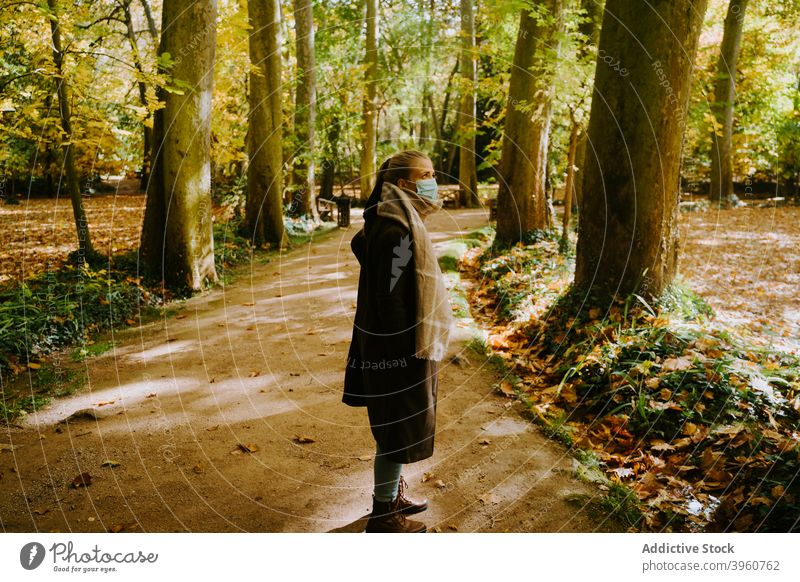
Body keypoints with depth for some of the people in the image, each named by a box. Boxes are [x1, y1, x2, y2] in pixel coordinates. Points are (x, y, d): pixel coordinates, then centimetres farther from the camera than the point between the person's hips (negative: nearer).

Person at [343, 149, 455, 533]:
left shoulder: (398, 222, 7)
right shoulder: (397, 231, -23)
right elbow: (391, 299, -24)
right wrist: (408, 356, -20)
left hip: (399, 343, 10)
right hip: (400, 349, -10)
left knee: (398, 426, 22)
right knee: (399, 429, 4)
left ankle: (393, 494, 39)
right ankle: (384, 515, 20)